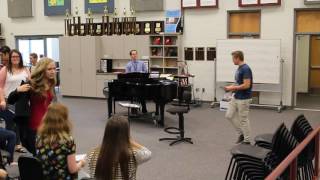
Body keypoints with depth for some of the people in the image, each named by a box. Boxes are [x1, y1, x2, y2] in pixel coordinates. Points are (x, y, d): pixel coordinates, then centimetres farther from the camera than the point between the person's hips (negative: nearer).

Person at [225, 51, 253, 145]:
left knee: (243, 119, 0)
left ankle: (247, 141, 13)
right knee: (229, 115, 11)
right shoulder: (239, 68, 11)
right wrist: (232, 87, 7)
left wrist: (232, 88, -19)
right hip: (236, 97, 10)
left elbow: (246, 85, -26)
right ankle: (241, 133, 22)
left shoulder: (246, 69, -20)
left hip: (243, 99, -10)